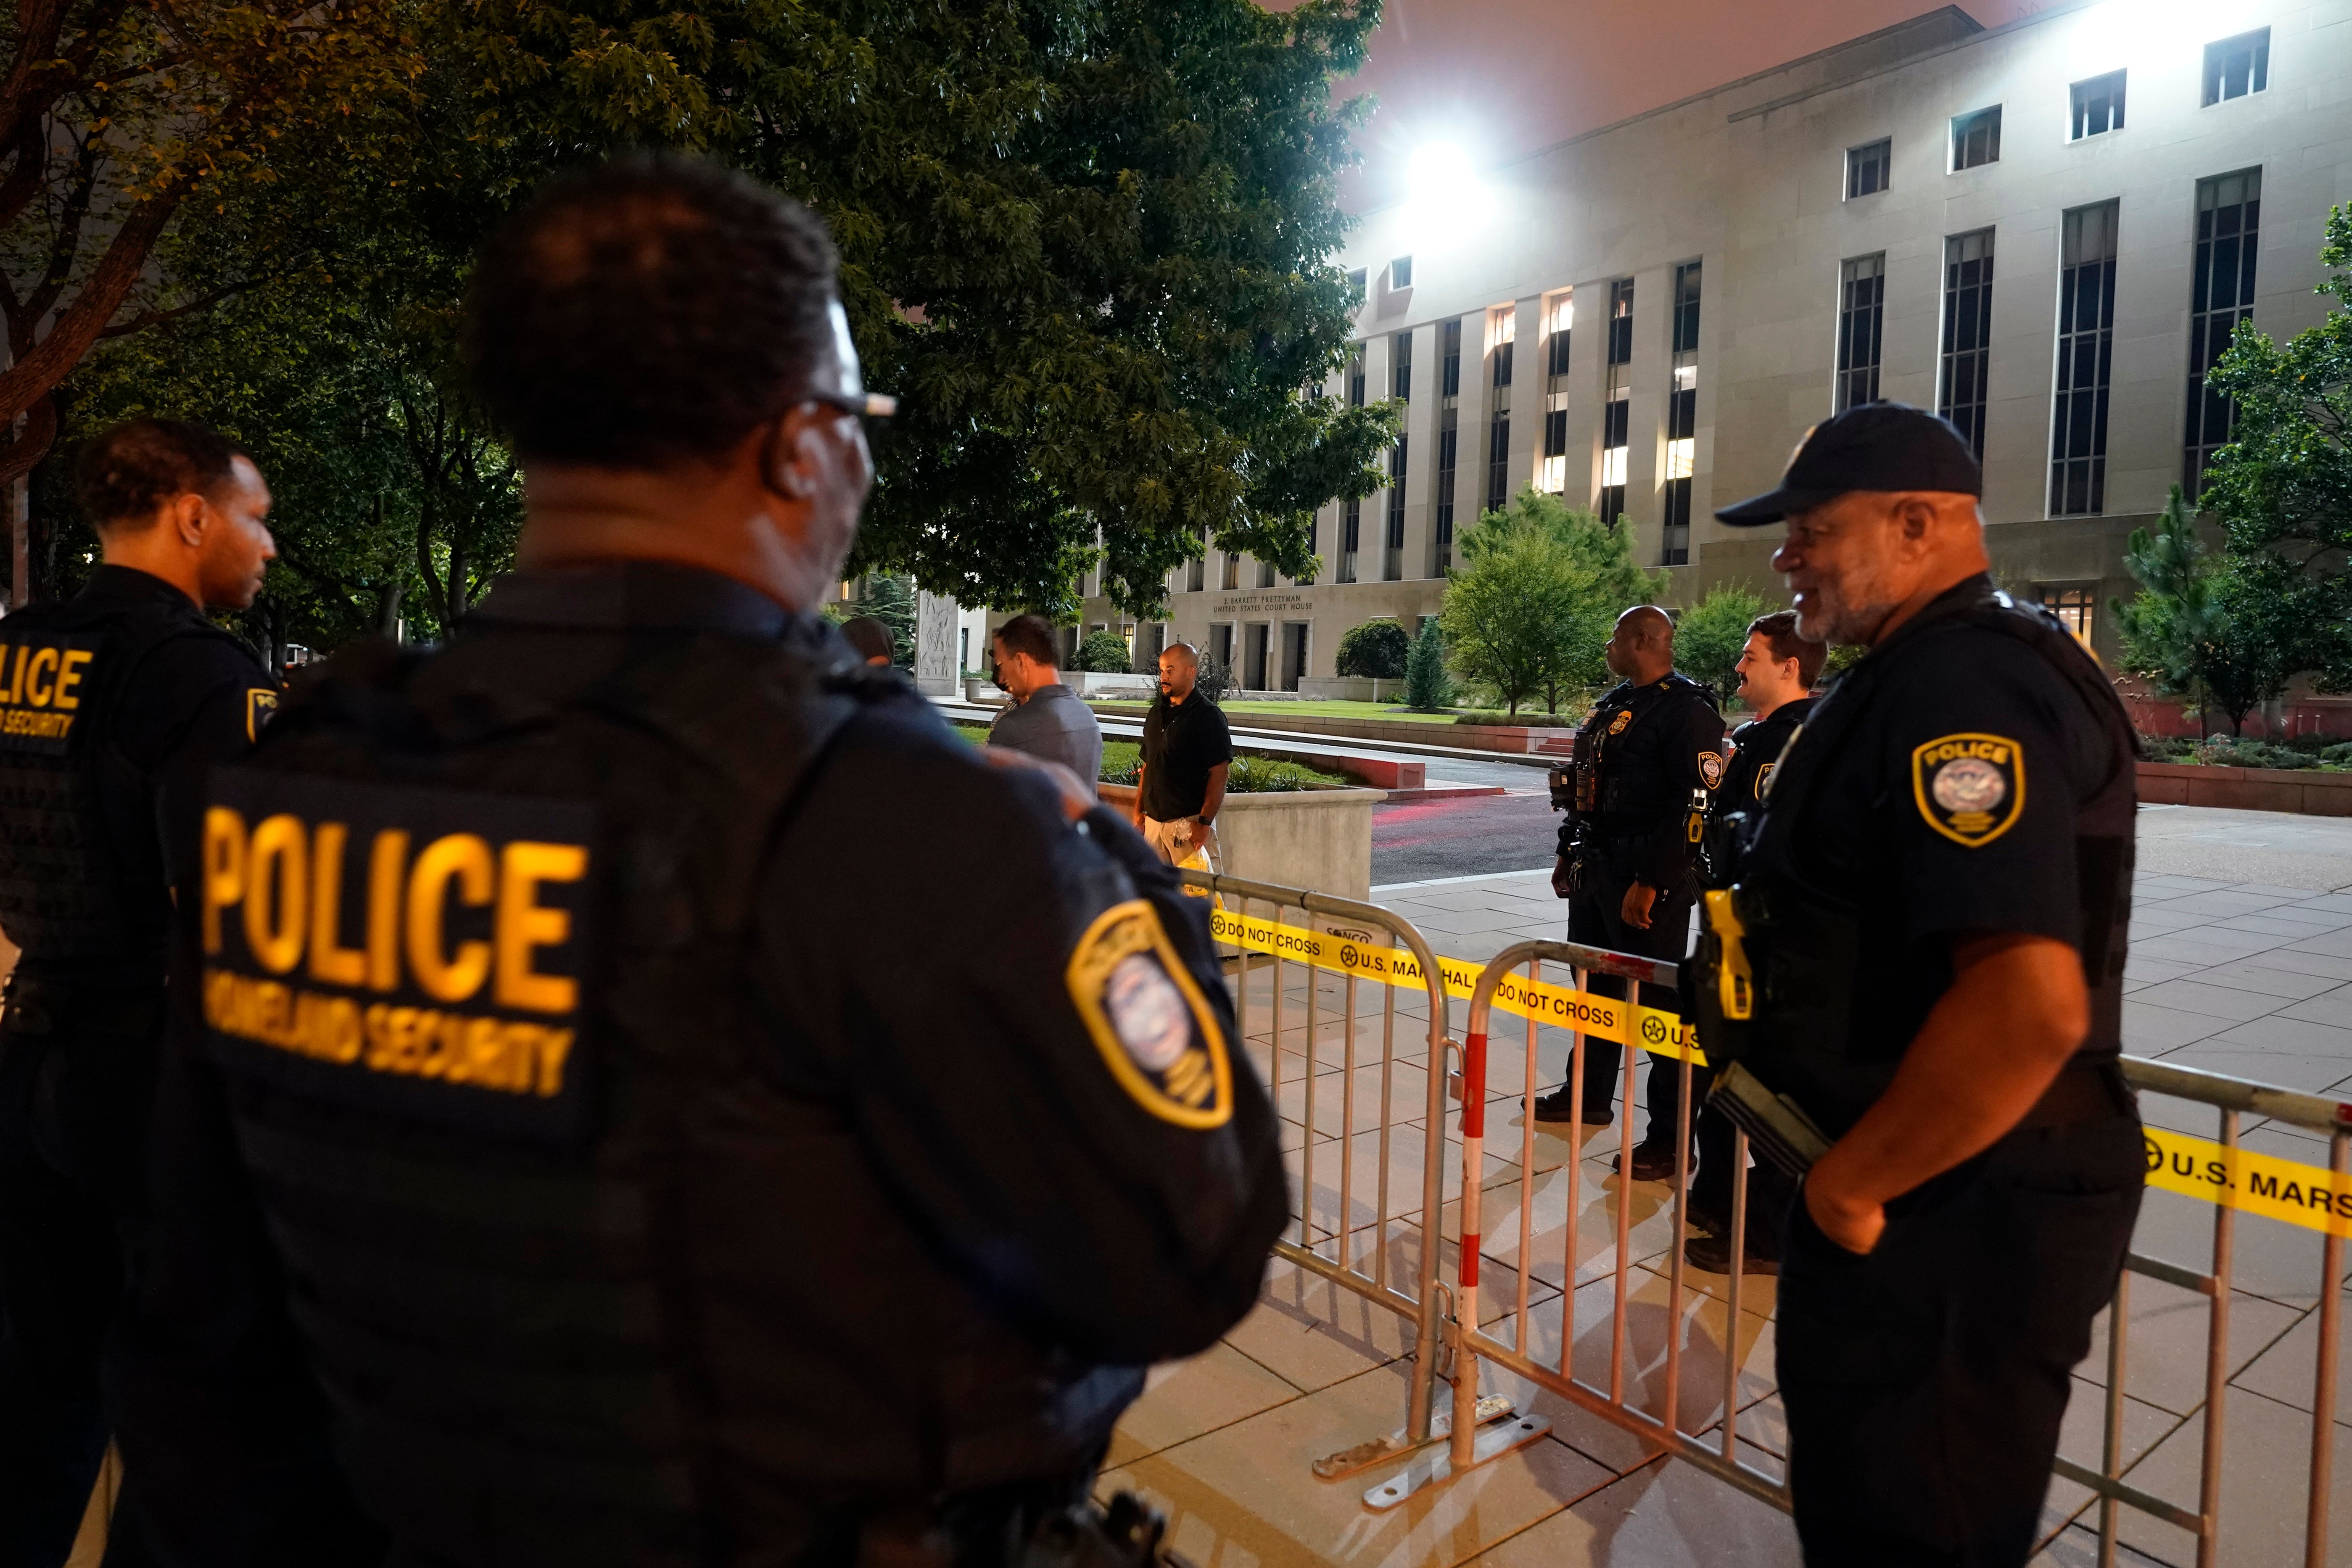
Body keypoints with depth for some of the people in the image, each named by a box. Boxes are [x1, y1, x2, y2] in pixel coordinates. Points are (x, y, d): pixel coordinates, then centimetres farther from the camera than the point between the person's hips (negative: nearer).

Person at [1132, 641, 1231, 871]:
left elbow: (1218, 775, -12)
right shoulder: (1156, 713, 14)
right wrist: (1139, 811, 14)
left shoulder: (1209, 716, -7)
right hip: (1153, 821, 7)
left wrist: (1204, 823, -19)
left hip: (1189, 822, -7)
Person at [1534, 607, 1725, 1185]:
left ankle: (1670, 1137, 5)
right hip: (1596, 866, 9)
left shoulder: (1687, 709, -14)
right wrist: (1568, 853, 19)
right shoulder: (1614, 702, 15)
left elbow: (1693, 807, -21)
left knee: (1657, 999, -4)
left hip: (1646, 876, -9)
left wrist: (1650, 883, -23)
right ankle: (1591, 1095, 35)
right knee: (1596, 983, 19)